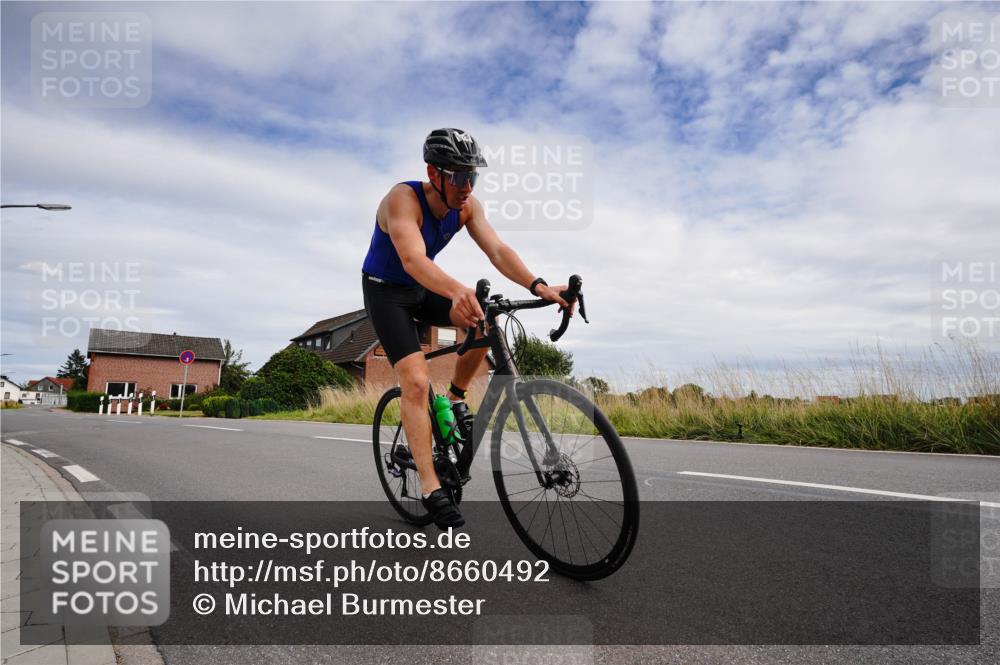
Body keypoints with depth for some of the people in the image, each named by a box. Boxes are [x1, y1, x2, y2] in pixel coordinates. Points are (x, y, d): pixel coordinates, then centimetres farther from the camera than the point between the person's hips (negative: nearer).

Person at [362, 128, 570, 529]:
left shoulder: (467, 205, -13)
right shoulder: (403, 199, -29)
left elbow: (497, 250, -24)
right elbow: (413, 258, -46)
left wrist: (538, 286, -42)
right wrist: (457, 291, -66)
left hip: (423, 288, 5)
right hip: (385, 291, -5)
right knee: (416, 381, -19)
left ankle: (456, 398, 4)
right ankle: (431, 489, -13)